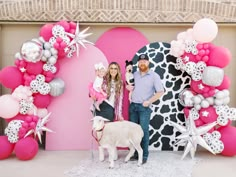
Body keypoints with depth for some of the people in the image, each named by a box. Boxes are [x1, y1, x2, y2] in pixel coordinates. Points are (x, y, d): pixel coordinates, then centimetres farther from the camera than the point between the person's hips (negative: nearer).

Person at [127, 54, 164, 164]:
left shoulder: (154, 76, -4)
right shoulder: (135, 74, 11)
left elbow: (160, 92, -7)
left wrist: (149, 101, -14)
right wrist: (131, 88, 2)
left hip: (144, 107, -5)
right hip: (133, 106, 5)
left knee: (144, 131, -3)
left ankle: (144, 155, 7)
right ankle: (135, 153, 19)